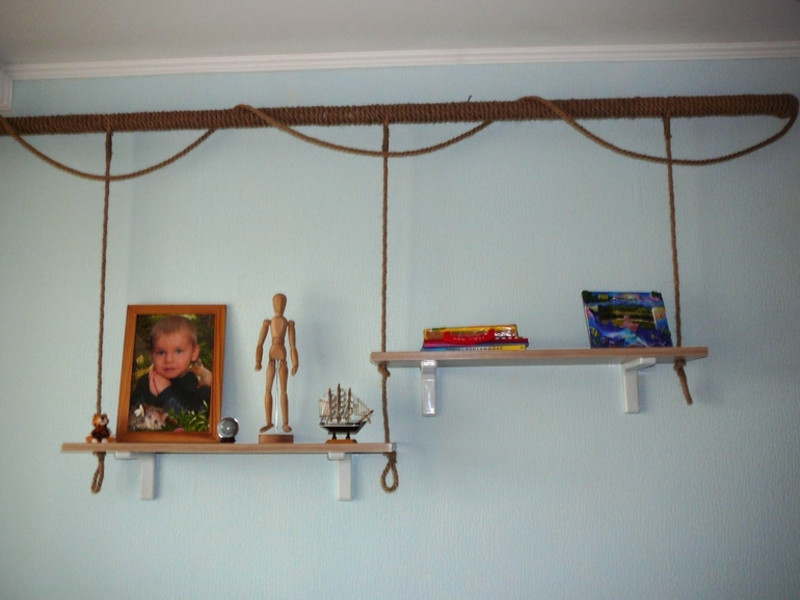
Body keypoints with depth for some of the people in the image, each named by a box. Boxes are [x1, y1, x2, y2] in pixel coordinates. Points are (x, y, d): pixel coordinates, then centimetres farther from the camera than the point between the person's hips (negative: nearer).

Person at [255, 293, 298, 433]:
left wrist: (295, 364, -3)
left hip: (282, 358, -2)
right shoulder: (268, 322, 3)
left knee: (283, 391, -2)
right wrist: (258, 362, -5)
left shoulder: (289, 323, -1)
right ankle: (269, 422, 10)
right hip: (272, 357, 2)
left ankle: (285, 423, 2)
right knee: (268, 390, 2)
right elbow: (260, 343, 2)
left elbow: (292, 346, 0)